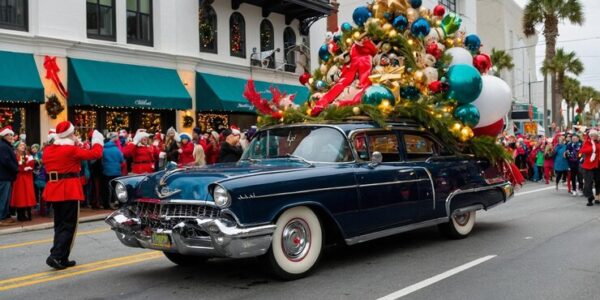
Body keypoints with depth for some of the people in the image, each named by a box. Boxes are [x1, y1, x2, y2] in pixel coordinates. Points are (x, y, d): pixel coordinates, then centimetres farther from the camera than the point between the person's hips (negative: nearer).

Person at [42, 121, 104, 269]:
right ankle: (56, 256, -9)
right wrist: (98, 141, 10)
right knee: (68, 225, 0)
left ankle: (62, 259, 16)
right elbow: (96, 153, -8)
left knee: (59, 224, 14)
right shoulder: (72, 150, -12)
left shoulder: (47, 150, 7)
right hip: (70, 190, -7)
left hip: (53, 189, 7)